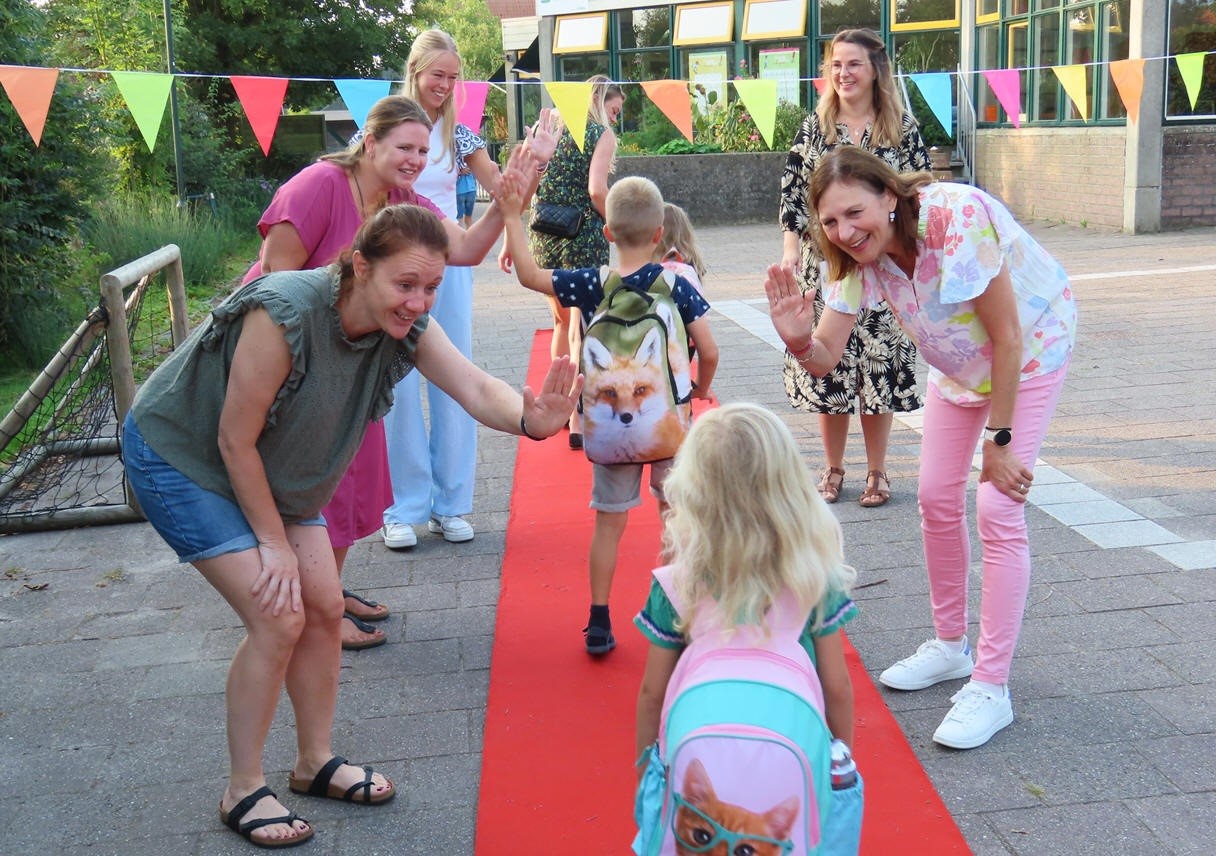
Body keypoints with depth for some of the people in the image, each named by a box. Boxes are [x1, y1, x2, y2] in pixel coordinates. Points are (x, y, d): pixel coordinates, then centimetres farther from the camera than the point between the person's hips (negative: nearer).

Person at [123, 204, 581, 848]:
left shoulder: (404, 325, -16)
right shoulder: (287, 314, -36)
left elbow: (477, 390, -28)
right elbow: (235, 441, -27)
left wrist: (529, 419, -51)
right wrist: (273, 542, -18)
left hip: (272, 470, 7)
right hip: (179, 458, -7)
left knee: (324, 607, 5)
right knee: (278, 619, -12)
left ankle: (315, 762, 25)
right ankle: (242, 793, 7)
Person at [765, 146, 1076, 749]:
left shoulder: (956, 217, -37)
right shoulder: (858, 255, -17)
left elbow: (1008, 337, -29)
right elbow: (826, 360, -18)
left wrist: (998, 440, -22)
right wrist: (798, 339, -42)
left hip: (1032, 347, -6)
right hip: (960, 361, 6)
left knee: (998, 509, -13)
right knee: (937, 498, 9)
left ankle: (991, 687, -4)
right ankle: (950, 646, 29)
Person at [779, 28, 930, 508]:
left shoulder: (903, 128, 2)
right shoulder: (814, 127, 6)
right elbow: (793, 192, 6)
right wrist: (791, 250, -4)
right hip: (823, 266, 2)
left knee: (879, 367, 2)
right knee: (827, 364, 4)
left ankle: (876, 472, 16)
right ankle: (833, 468, 19)